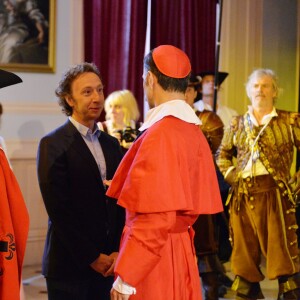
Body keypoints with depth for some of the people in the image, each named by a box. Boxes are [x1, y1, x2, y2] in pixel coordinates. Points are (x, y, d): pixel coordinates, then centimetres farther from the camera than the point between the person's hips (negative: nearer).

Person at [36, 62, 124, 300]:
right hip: (69, 264, -5)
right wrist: (92, 257, -11)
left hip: (106, 264, 5)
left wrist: (118, 251, -3)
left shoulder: (111, 144, 13)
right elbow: (59, 210, -11)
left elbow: (121, 203, 10)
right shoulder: (53, 145, -6)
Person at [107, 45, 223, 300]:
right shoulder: (194, 131, 6)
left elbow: (157, 216, -22)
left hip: (154, 258, -8)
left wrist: (126, 277, -18)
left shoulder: (160, 133, -18)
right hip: (181, 249, 8)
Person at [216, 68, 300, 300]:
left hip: (275, 194, -4)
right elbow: (222, 154, 26)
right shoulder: (237, 124, 14)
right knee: (244, 255, 9)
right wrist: (231, 176, 9)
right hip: (243, 197, 4)